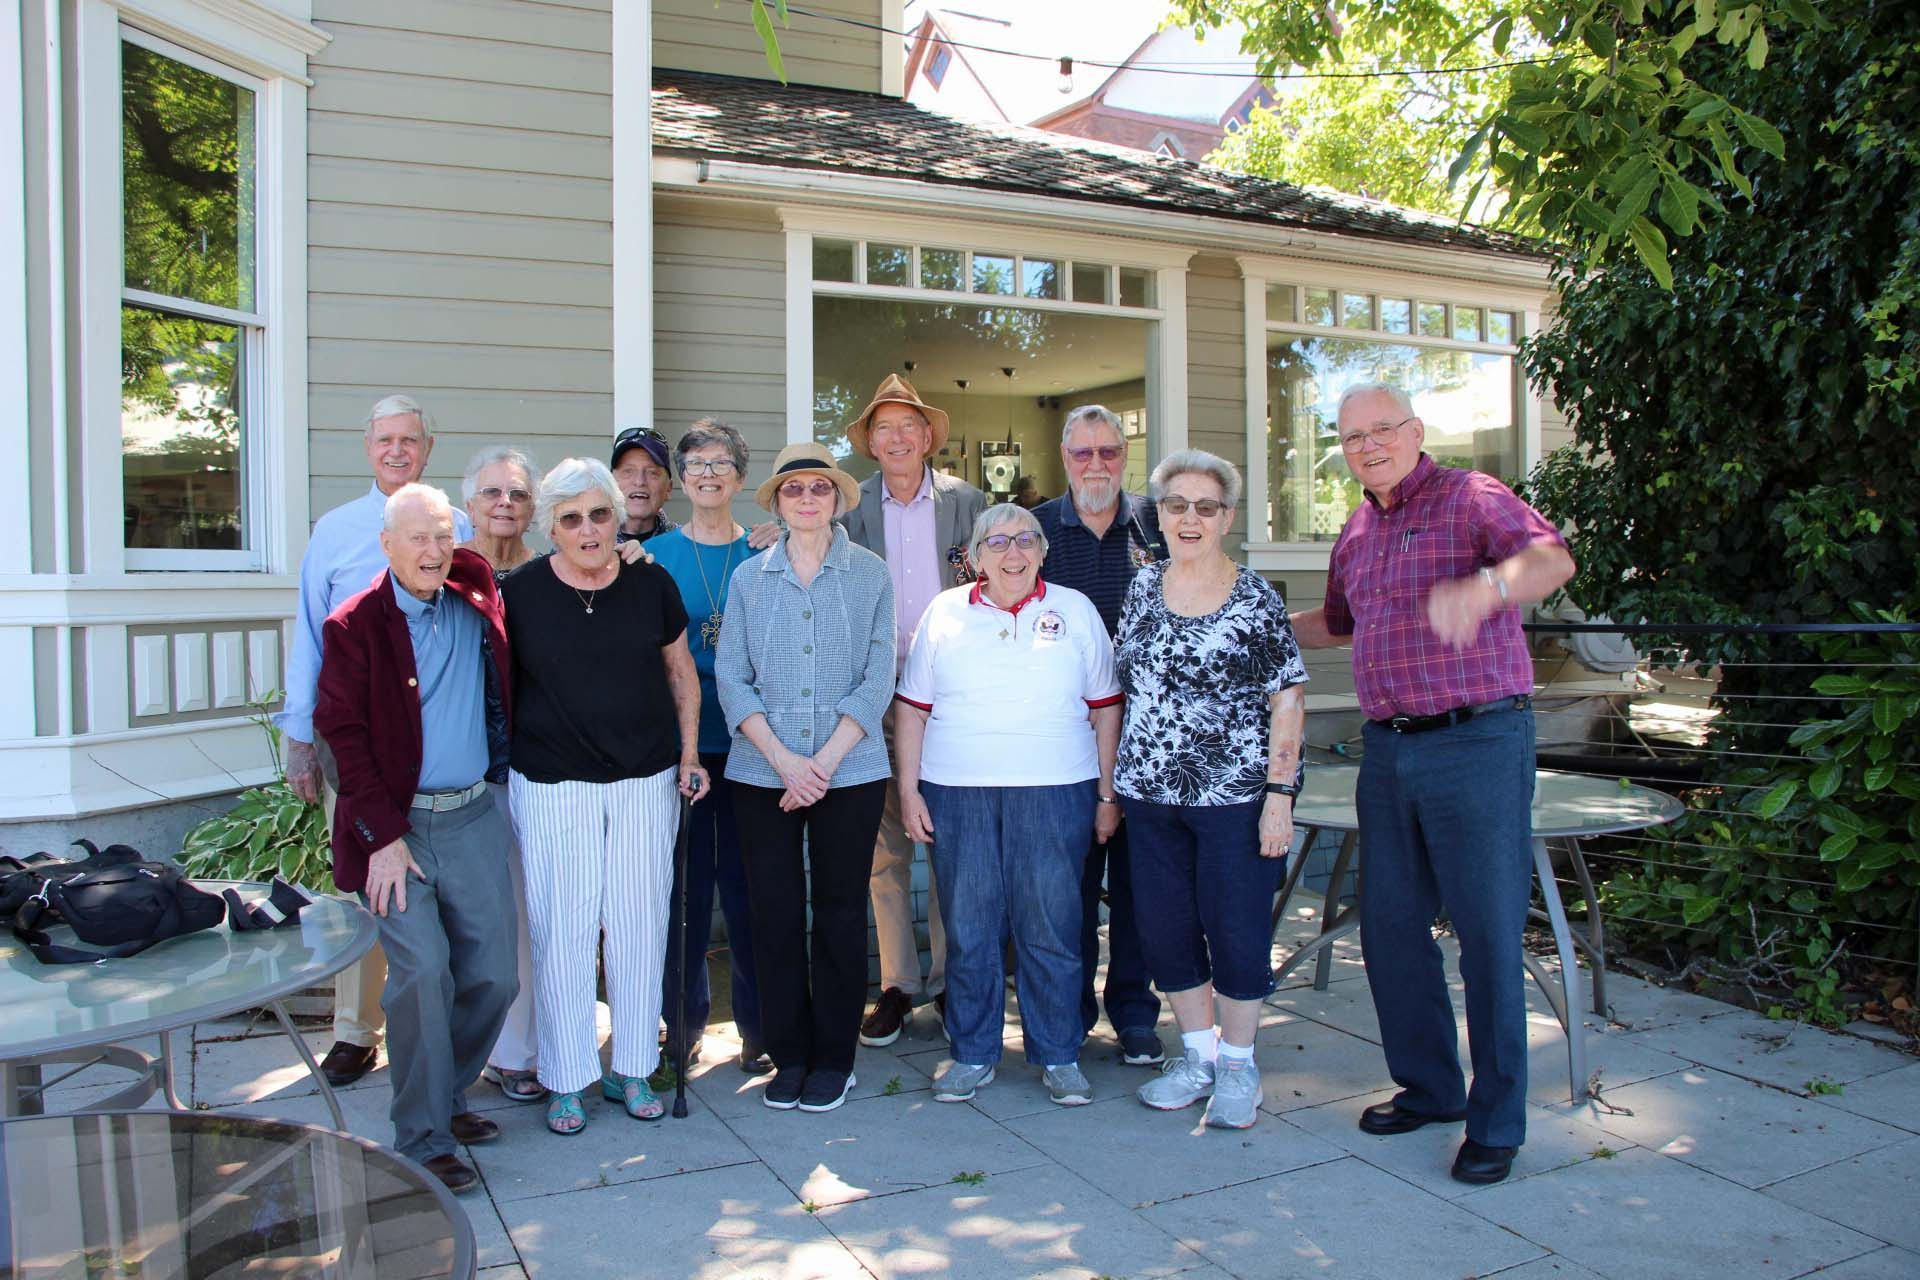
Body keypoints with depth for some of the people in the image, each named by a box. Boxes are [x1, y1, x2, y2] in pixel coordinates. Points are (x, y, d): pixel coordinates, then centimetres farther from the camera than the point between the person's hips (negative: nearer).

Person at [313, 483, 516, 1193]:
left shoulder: (478, 601, 7)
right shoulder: (354, 624, -3)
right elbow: (343, 733, -6)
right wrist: (384, 834, -12)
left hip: (474, 816, 4)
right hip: (395, 822, -4)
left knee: (493, 975, 5)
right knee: (423, 970, -12)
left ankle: (444, 1097, 28)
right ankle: (423, 1139, 4)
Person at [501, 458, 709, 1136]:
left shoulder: (651, 584, 1)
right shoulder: (519, 591, -3)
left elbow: (681, 672, 12)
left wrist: (690, 754, 7)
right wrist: (500, 765, 3)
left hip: (646, 781, 2)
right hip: (551, 787, -2)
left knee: (639, 927, 8)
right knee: (561, 930, 2)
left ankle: (632, 1069, 24)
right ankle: (566, 1080, 19)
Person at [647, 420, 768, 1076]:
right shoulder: (655, 555, 4)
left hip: (746, 744, 0)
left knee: (747, 886, 4)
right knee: (685, 885, 6)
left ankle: (758, 1026, 17)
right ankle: (683, 1021, 22)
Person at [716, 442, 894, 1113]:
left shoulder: (870, 574, 3)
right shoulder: (749, 577, 6)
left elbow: (878, 679, -2)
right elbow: (731, 678, 1)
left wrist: (824, 761, -11)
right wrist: (782, 759, -11)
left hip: (849, 773, -1)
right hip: (762, 773, 1)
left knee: (840, 909, 6)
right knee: (774, 911, 5)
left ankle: (833, 1057, 19)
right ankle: (788, 1055, 19)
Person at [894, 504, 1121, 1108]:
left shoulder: (1075, 610, 8)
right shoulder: (944, 612, 9)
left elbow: (1105, 708, 8)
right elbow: (913, 708, 9)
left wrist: (1108, 794, 4)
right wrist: (909, 790, 3)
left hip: (1054, 792, -1)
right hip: (957, 794, 1)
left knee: (1050, 926, 2)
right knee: (968, 927, 5)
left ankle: (1058, 1056, 17)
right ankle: (973, 1054, 20)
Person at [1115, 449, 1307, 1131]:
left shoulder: (1255, 599, -6)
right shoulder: (1145, 586, 8)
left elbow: (1288, 699, -7)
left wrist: (1279, 793, -13)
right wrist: (1119, 778, 11)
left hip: (1235, 794, -4)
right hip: (1151, 793, 5)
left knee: (1236, 929, 3)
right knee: (1164, 927, 9)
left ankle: (1238, 1064, 22)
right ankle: (1198, 1055, 27)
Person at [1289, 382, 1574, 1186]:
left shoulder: (1470, 499, -6)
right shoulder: (1355, 534, 17)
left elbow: (1552, 559, -25)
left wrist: (1483, 587, -45)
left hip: (1477, 743, -7)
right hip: (1388, 750, 7)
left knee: (1488, 932, -2)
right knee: (1389, 926, 10)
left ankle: (1496, 1121, 12)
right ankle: (1429, 1087, 28)